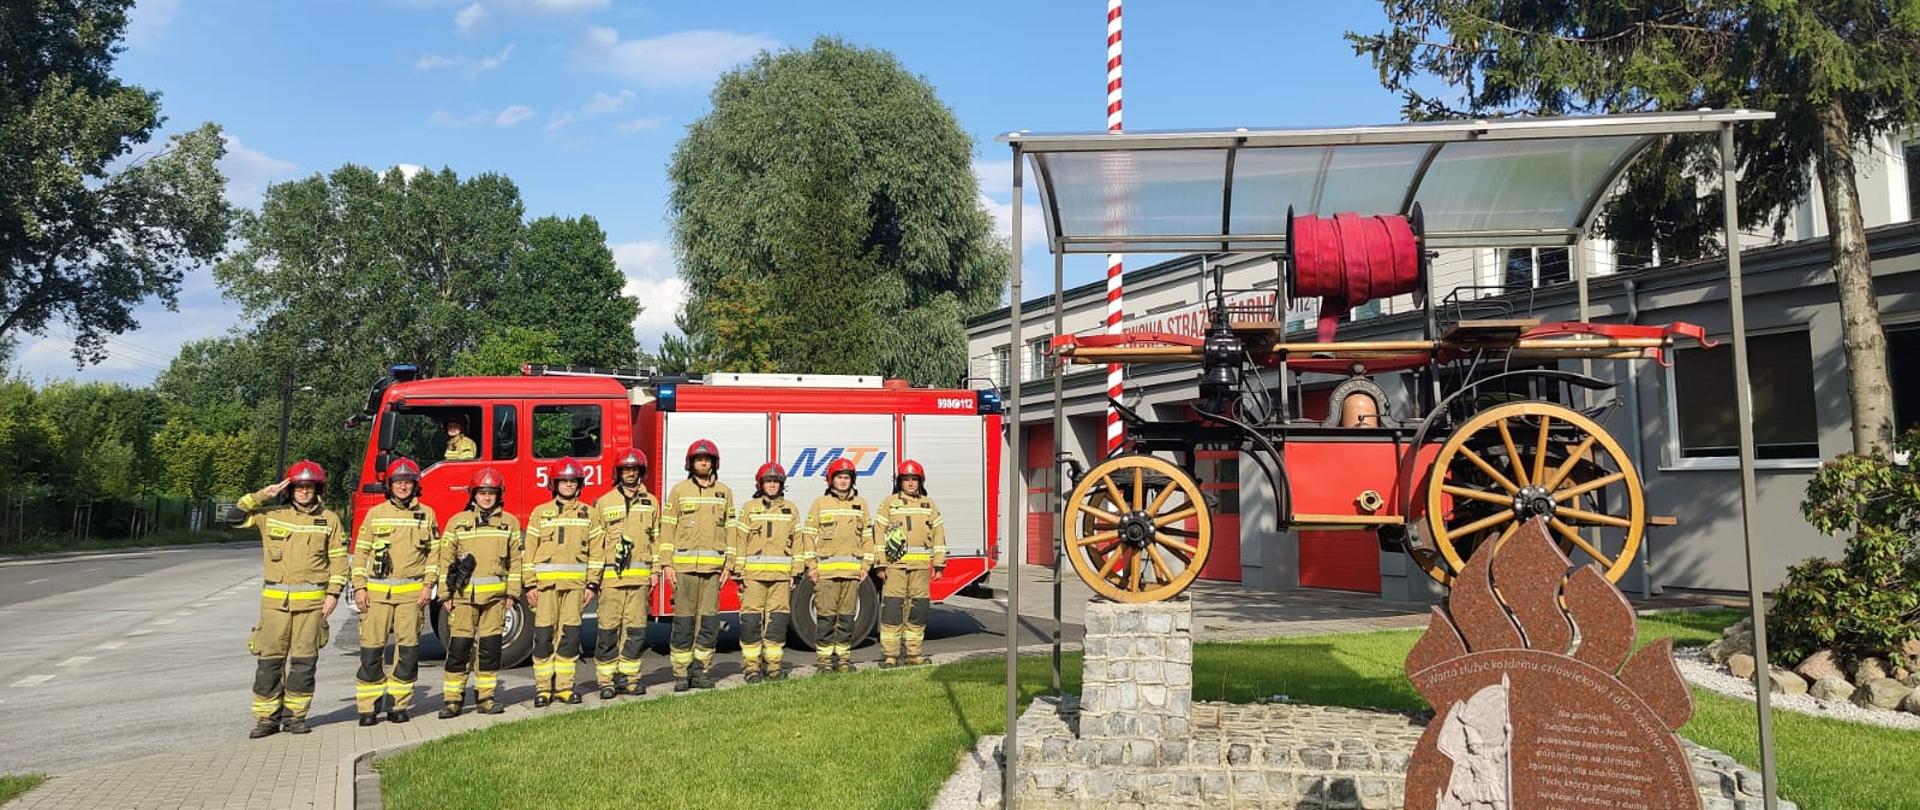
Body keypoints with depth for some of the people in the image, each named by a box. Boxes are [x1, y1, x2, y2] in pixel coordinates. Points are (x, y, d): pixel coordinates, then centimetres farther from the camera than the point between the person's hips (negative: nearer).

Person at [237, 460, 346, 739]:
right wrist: (265, 494, -1)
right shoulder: (270, 514, 8)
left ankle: (295, 715, 13)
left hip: (312, 600, 0)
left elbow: (338, 560, 5)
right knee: (270, 658, 0)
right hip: (275, 599, 0)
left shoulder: (329, 519, 5)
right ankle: (267, 717, 7)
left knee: (304, 660, 3)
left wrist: (333, 593, -2)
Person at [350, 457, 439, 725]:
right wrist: (359, 588, -1)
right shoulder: (375, 513, 7)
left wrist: (428, 585, -1)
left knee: (408, 649, 1)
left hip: (411, 592, 0)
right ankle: (368, 707, 5)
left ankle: (398, 705, 11)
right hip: (377, 590, 0)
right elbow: (361, 552, 7)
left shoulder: (426, 514, 8)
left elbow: (433, 552, 8)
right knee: (372, 648, -2)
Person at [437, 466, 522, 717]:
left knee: (490, 647, 4)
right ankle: (453, 699, 5)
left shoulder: (509, 522, 9)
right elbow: (446, 560, 6)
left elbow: (515, 560, 9)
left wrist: (512, 593, 3)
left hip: (495, 595, 1)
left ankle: (486, 697, 13)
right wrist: (447, 595, 0)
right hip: (464, 594, -1)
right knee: (459, 647, -2)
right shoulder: (457, 522, 7)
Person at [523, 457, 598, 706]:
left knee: (570, 635, 1)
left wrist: (592, 584, 3)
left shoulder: (587, 513, 10)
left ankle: (564, 686, 9)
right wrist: (530, 585, -1)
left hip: (575, 583, 1)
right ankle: (543, 688, 6)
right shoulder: (540, 513, 7)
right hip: (546, 582, -1)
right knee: (544, 635, -2)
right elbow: (530, 550, 5)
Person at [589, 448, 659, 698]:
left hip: (640, 576, 2)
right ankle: (606, 680, 5)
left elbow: (657, 540, 13)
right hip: (611, 576, -2)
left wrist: (655, 574, 6)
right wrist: (594, 577, -2)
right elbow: (596, 542, 4)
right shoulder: (604, 502, 6)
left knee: (636, 628, 2)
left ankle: (628, 676, 12)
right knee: (609, 628, -2)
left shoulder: (651, 503, 11)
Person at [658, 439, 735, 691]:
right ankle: (681, 674, 5)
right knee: (683, 620, -1)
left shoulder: (724, 492, 12)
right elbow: (667, 528, 3)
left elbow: (730, 530, 11)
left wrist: (728, 564, 5)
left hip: (713, 566, 2)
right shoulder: (679, 491, 6)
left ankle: (701, 669, 11)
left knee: (709, 621, 1)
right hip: (683, 565, -2)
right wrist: (667, 564, -3)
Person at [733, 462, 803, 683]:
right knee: (751, 620, -4)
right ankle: (752, 666, 3)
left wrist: (795, 573, 6)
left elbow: (796, 542, 11)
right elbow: (740, 540, 4)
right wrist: (740, 572, -2)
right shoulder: (749, 507, 7)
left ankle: (773, 665, 10)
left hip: (781, 573, 2)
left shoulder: (791, 509, 12)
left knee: (778, 619, 2)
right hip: (754, 573, -2)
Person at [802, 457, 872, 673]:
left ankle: (843, 656, 13)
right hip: (826, 570, -2)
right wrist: (812, 565, -4)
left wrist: (866, 565, 6)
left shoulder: (860, 504, 13)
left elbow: (867, 536, 14)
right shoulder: (820, 503, 6)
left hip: (852, 570, 2)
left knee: (847, 616, 5)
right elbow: (809, 535, 3)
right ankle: (825, 657, 4)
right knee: (826, 615, -3)